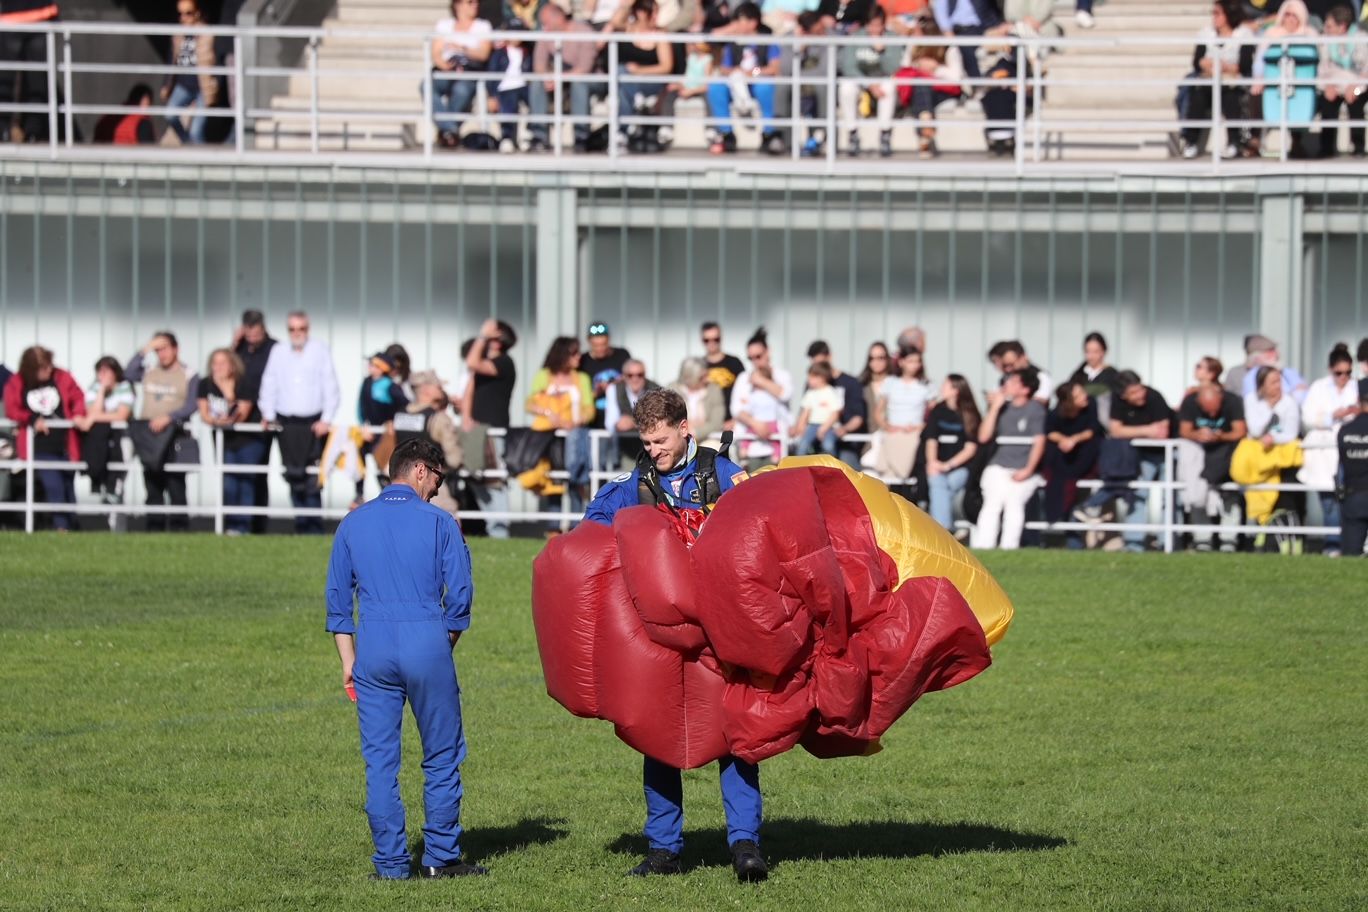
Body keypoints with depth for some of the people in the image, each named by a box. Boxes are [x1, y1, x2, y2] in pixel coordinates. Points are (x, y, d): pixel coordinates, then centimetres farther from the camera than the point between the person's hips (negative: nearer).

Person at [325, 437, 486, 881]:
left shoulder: (354, 523, 9)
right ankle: (441, 856, 10)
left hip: (373, 646, 3)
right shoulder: (439, 523, 0)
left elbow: (338, 597, 10)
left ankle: (391, 862, 5)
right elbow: (460, 594, -1)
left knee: (380, 761, 6)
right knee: (441, 757, 8)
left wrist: (348, 660, 14)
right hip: (427, 642, -3)